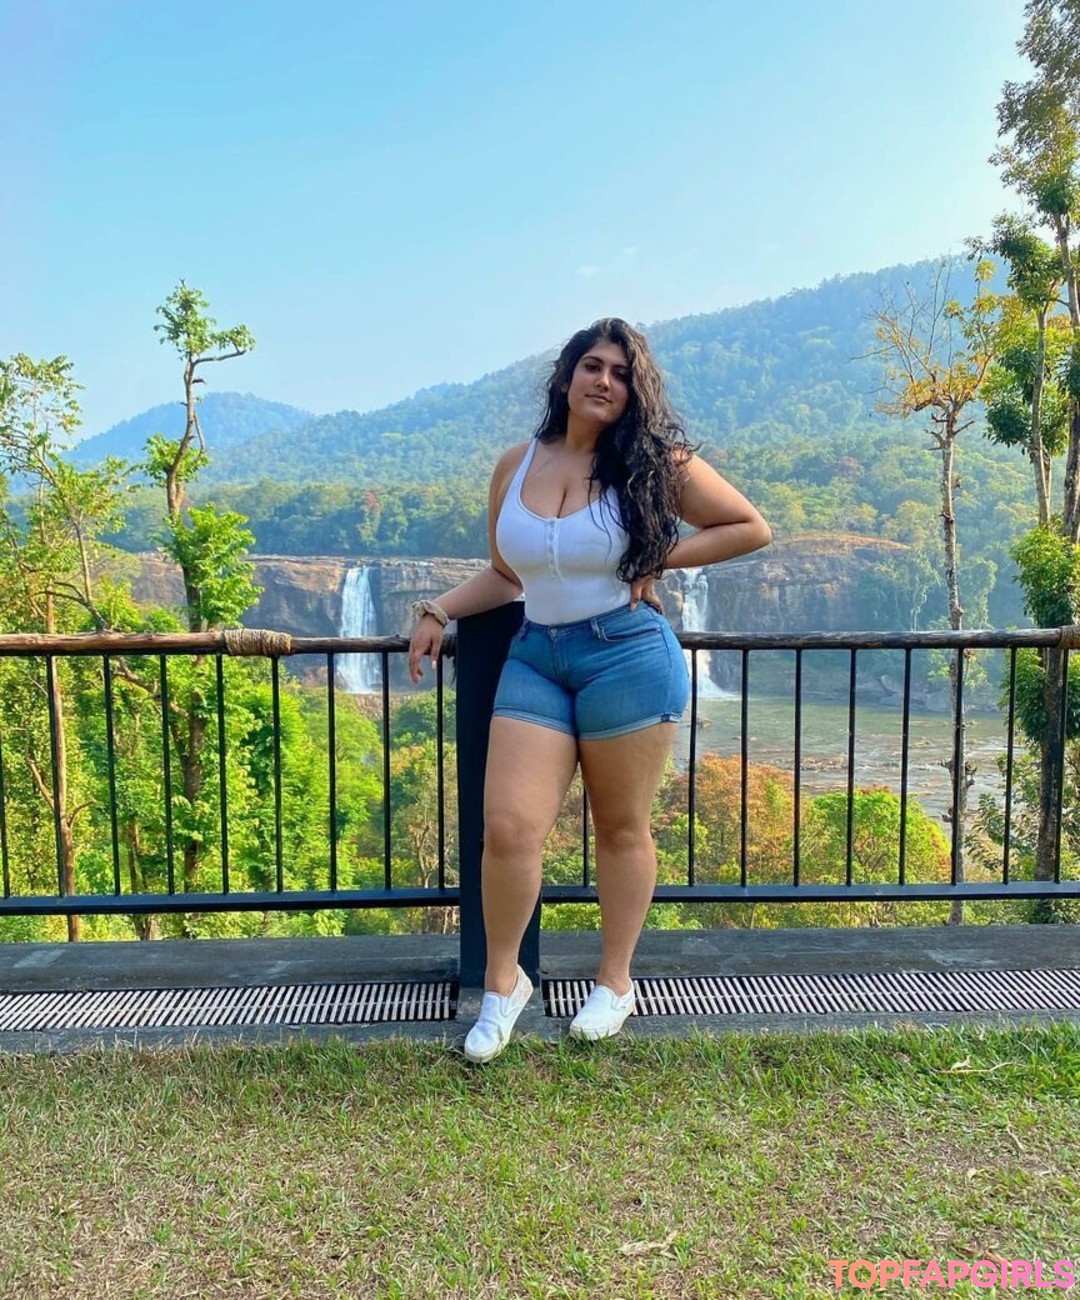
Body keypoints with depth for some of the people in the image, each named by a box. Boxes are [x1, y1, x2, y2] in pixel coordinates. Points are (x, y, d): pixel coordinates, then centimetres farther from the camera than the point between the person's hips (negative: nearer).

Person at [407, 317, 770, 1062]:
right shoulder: (516, 466, 8)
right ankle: (502, 983, 18)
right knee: (508, 827, -6)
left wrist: (660, 558, -6)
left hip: (627, 657, -3)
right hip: (535, 658, 3)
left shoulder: (655, 462, -2)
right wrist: (438, 611, 4)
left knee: (622, 829, 9)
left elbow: (752, 528, 3)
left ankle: (616, 984, 30)